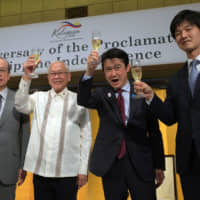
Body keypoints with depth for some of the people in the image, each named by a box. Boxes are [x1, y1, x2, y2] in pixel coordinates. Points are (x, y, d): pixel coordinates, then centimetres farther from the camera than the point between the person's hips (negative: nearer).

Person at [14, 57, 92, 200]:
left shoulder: (78, 100, 1)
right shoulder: (39, 98, 9)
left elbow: (86, 137, 1)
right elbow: (21, 105, -9)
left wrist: (83, 170, -2)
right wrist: (27, 76, -20)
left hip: (68, 172, -2)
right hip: (40, 171, 2)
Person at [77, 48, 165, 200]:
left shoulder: (142, 94, 2)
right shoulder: (102, 94, 5)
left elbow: (154, 132, 4)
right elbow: (83, 101, -17)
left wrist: (159, 166, 5)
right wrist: (90, 71, -33)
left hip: (141, 165, 0)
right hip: (110, 164, 1)